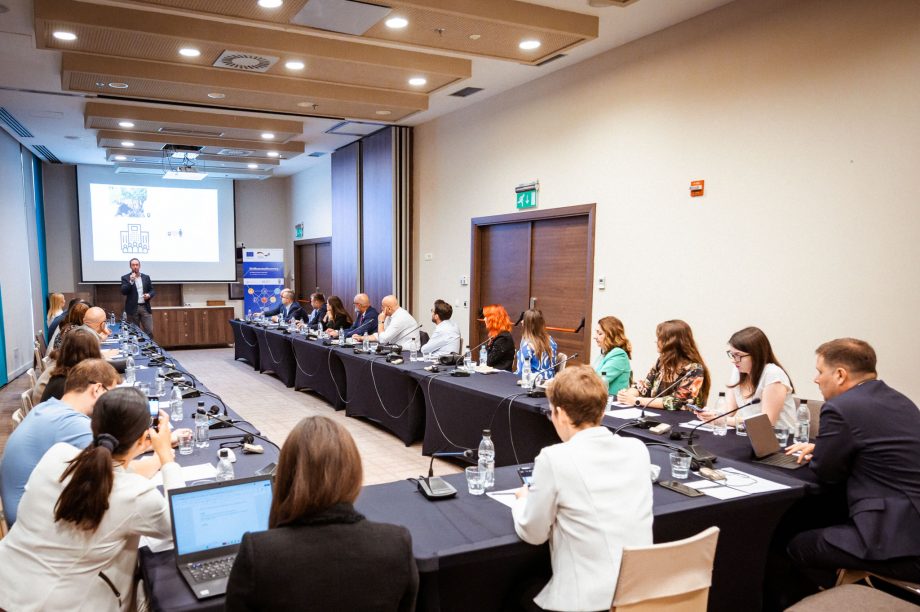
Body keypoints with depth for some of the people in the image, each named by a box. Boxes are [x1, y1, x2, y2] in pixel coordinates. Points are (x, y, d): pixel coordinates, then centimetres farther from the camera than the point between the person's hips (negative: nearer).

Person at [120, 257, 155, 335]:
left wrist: (149, 295, -9)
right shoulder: (125, 278, 2)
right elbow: (123, 292, -10)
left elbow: (152, 291, 14)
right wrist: (131, 281, -21)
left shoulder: (146, 277, 11)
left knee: (149, 331, -2)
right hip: (133, 308, -2)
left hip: (145, 308, 2)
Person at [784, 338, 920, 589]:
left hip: (899, 543, -9)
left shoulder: (840, 408, -16)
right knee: (821, 530, 25)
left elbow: (825, 472, -6)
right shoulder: (899, 401, 11)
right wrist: (819, 447, 18)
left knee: (798, 547, 7)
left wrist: (816, 455, 14)